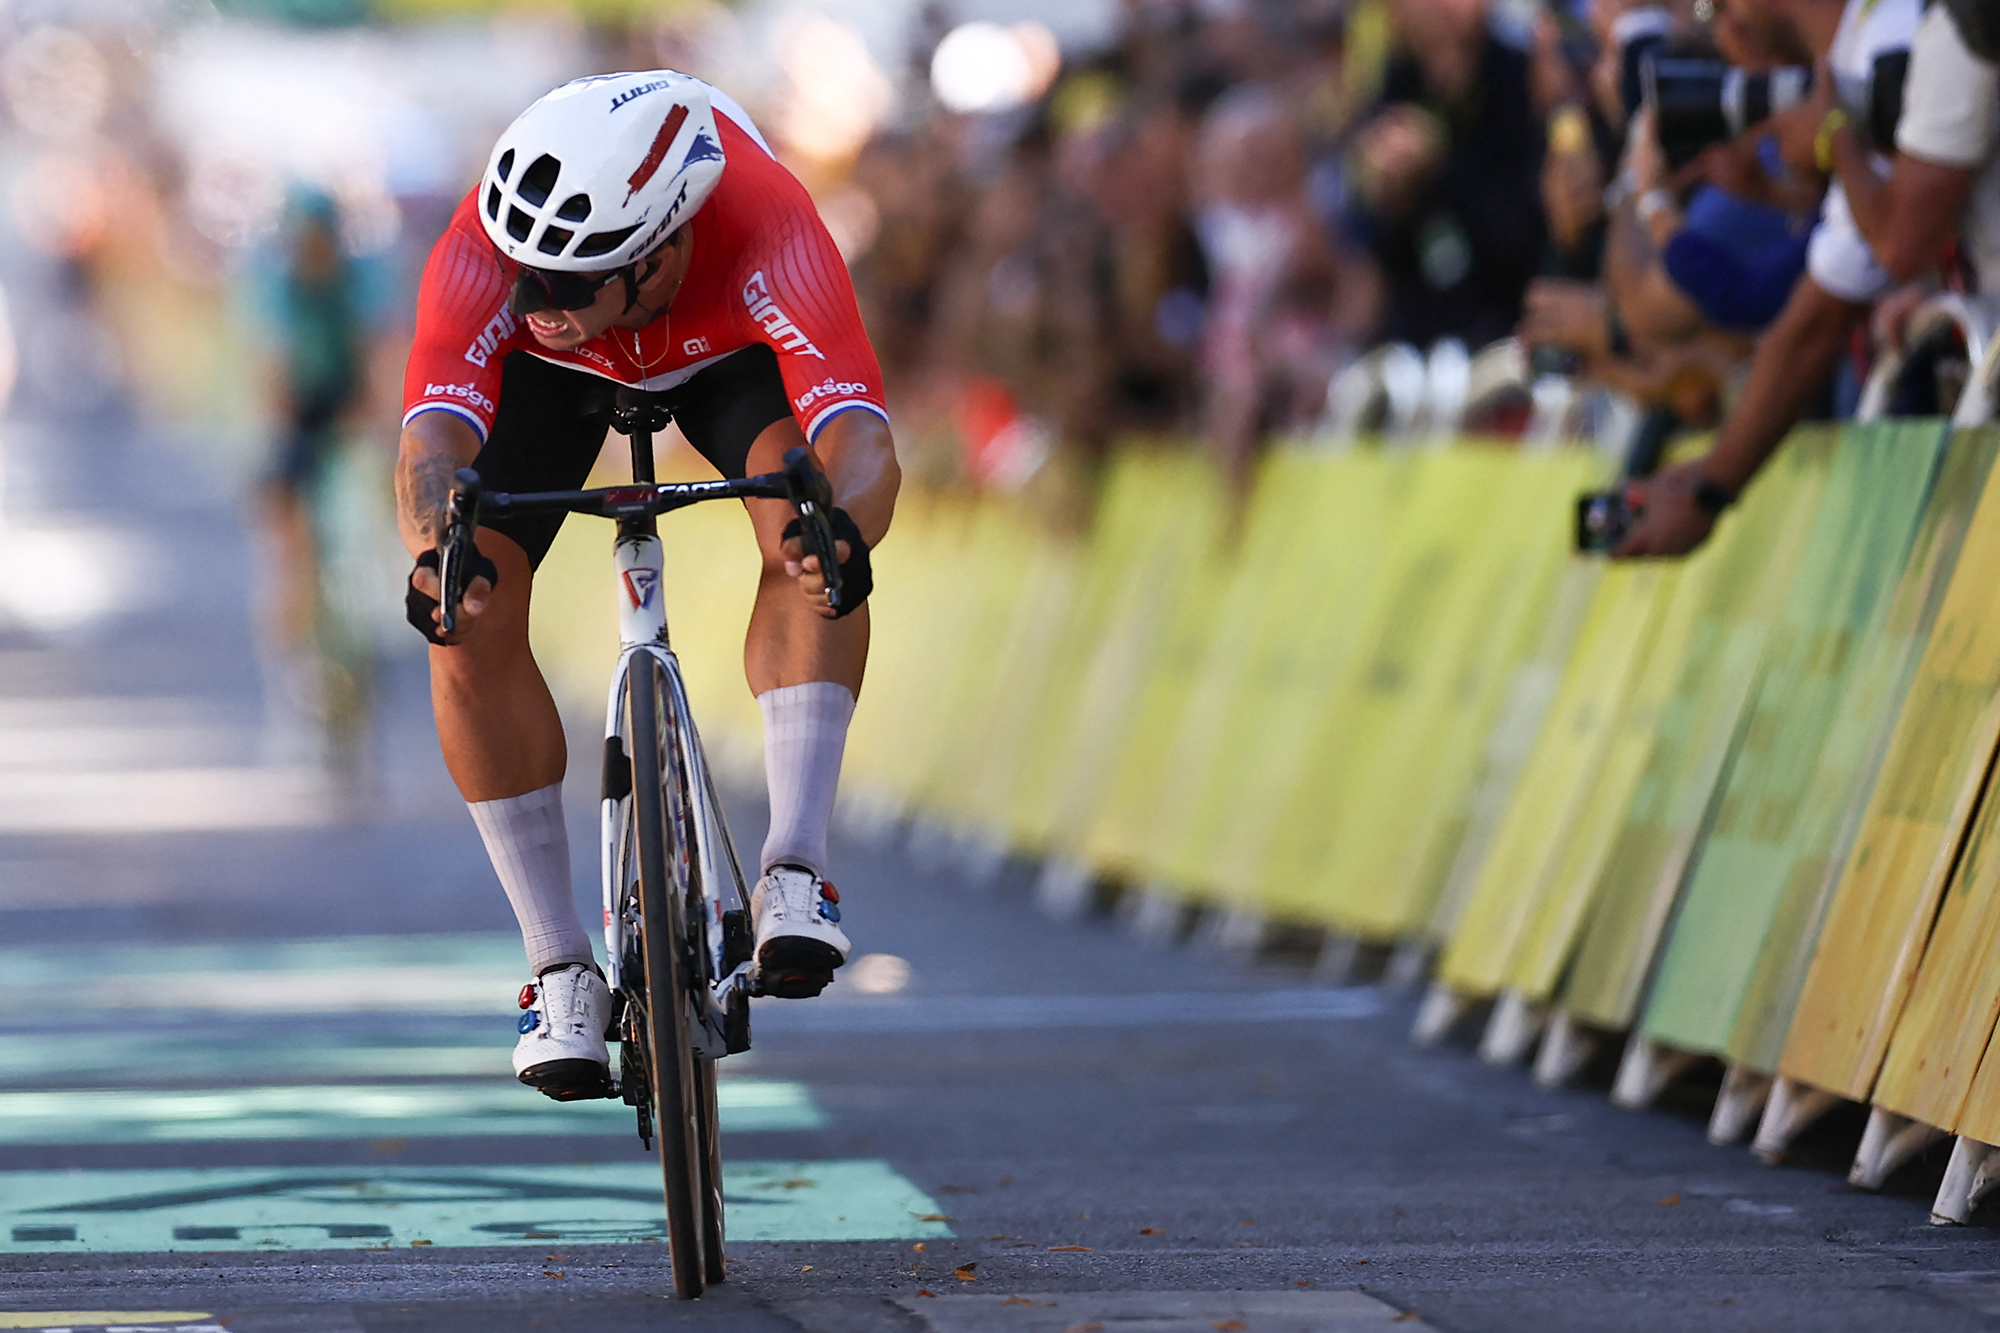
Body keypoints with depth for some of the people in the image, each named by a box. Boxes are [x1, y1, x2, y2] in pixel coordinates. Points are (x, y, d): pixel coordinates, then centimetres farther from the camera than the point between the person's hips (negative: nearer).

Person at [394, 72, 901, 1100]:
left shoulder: (770, 236, -43)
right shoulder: (485, 254, -41)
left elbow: (861, 446, -53)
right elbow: (432, 445, -49)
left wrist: (843, 532, -75)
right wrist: (436, 546, -71)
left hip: (724, 344, -1)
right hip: (553, 374, 1)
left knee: (808, 528, -31)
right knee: (470, 621, -17)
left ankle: (792, 873, -27)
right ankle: (560, 968, -5)